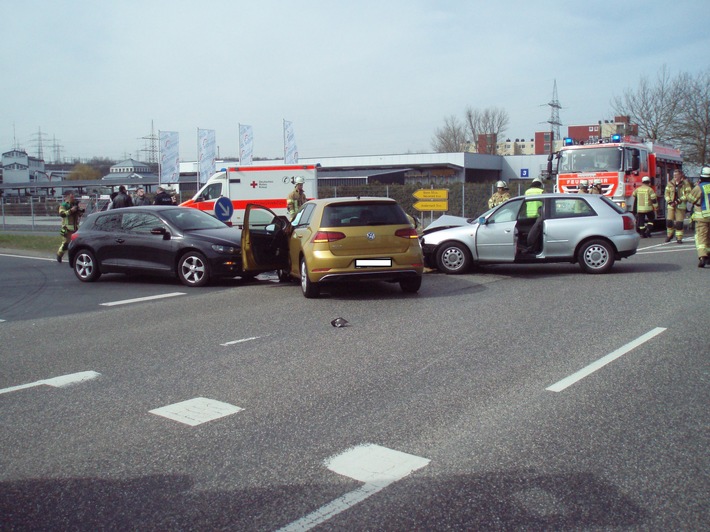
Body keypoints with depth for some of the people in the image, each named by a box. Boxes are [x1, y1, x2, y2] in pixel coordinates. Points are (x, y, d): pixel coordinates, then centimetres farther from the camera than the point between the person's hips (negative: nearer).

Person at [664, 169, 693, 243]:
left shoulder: (685, 183, -2)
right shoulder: (670, 183, 7)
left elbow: (688, 194, -8)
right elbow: (666, 193, 7)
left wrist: (679, 201, -17)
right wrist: (670, 202, -9)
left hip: (680, 206, -3)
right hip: (671, 205, 3)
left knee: (679, 222, -3)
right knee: (669, 221, 0)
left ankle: (679, 238, 5)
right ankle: (669, 235, 20)